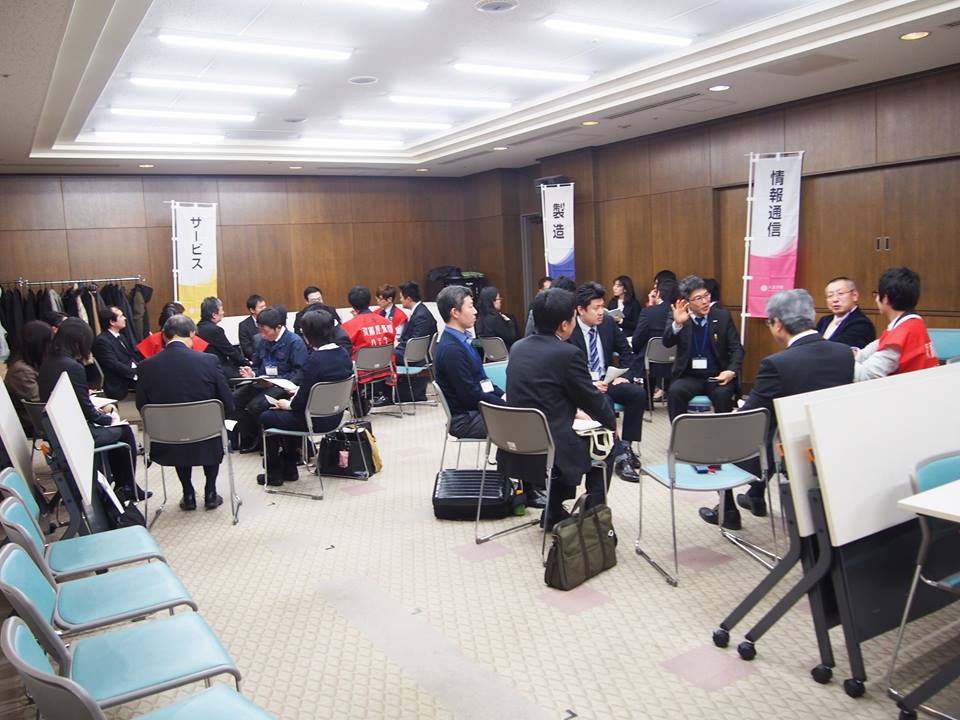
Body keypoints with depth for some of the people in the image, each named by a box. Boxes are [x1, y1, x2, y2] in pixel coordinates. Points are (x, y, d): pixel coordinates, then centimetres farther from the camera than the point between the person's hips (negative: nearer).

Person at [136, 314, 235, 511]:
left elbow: (141, 407, 3)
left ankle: (188, 495, 32)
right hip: (206, 446, -1)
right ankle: (210, 493, 29)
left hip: (165, 448, 2)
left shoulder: (147, 366, -10)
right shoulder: (208, 361, -14)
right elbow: (228, 406, -8)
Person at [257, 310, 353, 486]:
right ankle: (289, 468, 36)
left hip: (316, 420, -8)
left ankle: (274, 473, 27)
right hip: (334, 416, 8)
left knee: (266, 417, 16)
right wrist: (299, 393, 12)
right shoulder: (343, 354, -2)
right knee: (287, 414, 31)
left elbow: (302, 401, -22)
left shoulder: (313, 360, -26)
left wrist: (289, 404, -1)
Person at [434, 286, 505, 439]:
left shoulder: (461, 340, 9)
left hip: (476, 409, 9)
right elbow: (471, 395, -21)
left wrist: (502, 395, 1)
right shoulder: (451, 349, -21)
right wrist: (505, 404, -13)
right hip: (465, 420, -9)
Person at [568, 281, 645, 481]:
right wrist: (589, 384, -24)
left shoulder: (608, 322, 3)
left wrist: (625, 375, -1)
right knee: (604, 402, -34)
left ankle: (626, 445, -6)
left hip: (607, 380, 6)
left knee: (638, 393, -19)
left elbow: (625, 351, 15)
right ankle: (618, 456, -26)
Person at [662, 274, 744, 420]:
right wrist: (677, 323, -29)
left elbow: (737, 348, 3)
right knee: (675, 391, -30)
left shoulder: (723, 316, 3)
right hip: (689, 376, 0)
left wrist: (731, 371, -14)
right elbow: (667, 343, -11)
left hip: (718, 376, 0)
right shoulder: (678, 318, 2)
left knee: (722, 394, -31)